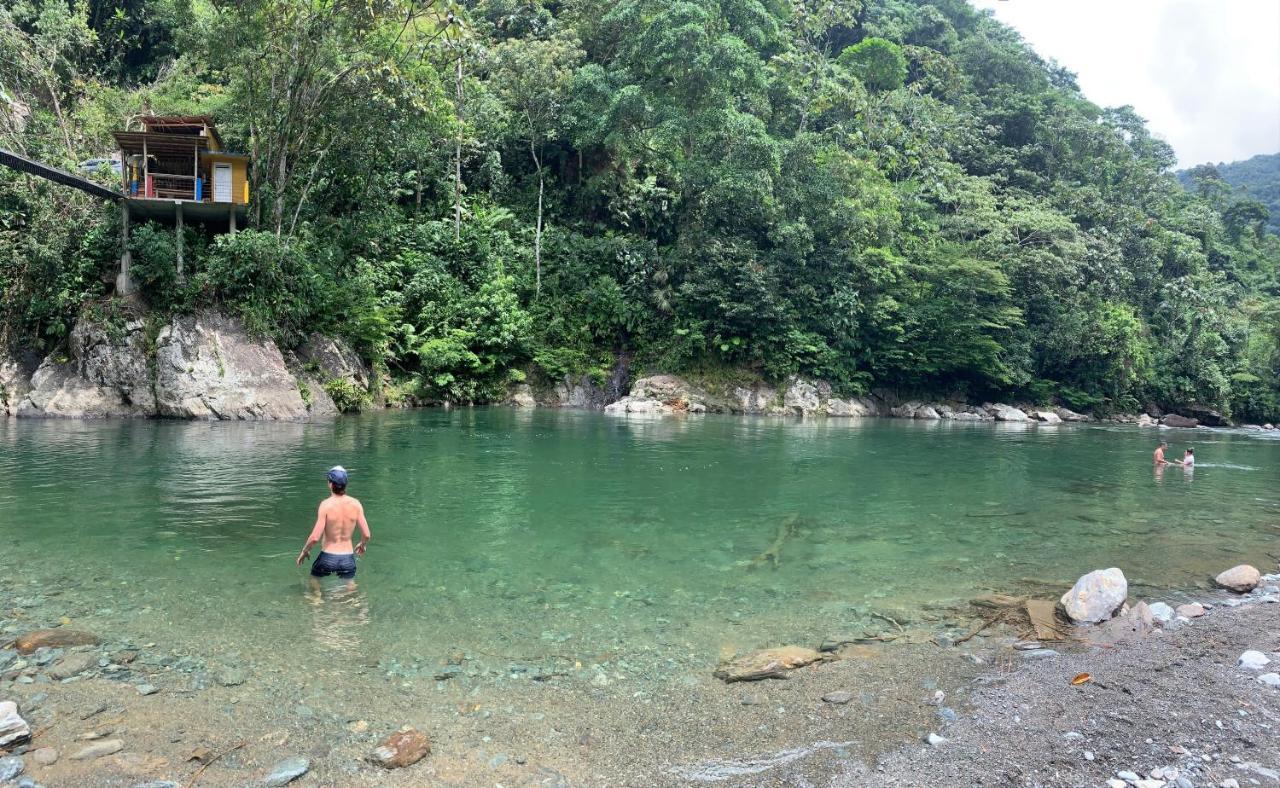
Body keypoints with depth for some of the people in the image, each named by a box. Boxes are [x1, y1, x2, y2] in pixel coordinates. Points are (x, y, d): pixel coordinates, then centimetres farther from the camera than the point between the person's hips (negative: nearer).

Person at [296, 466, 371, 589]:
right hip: (348, 557, 2)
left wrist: (304, 551, 1)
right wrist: (362, 545, 17)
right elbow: (367, 535, -5)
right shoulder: (355, 504, -7)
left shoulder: (326, 504, -16)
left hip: (328, 557, -2)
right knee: (350, 586, 26)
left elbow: (315, 537, -18)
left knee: (314, 579, 28)